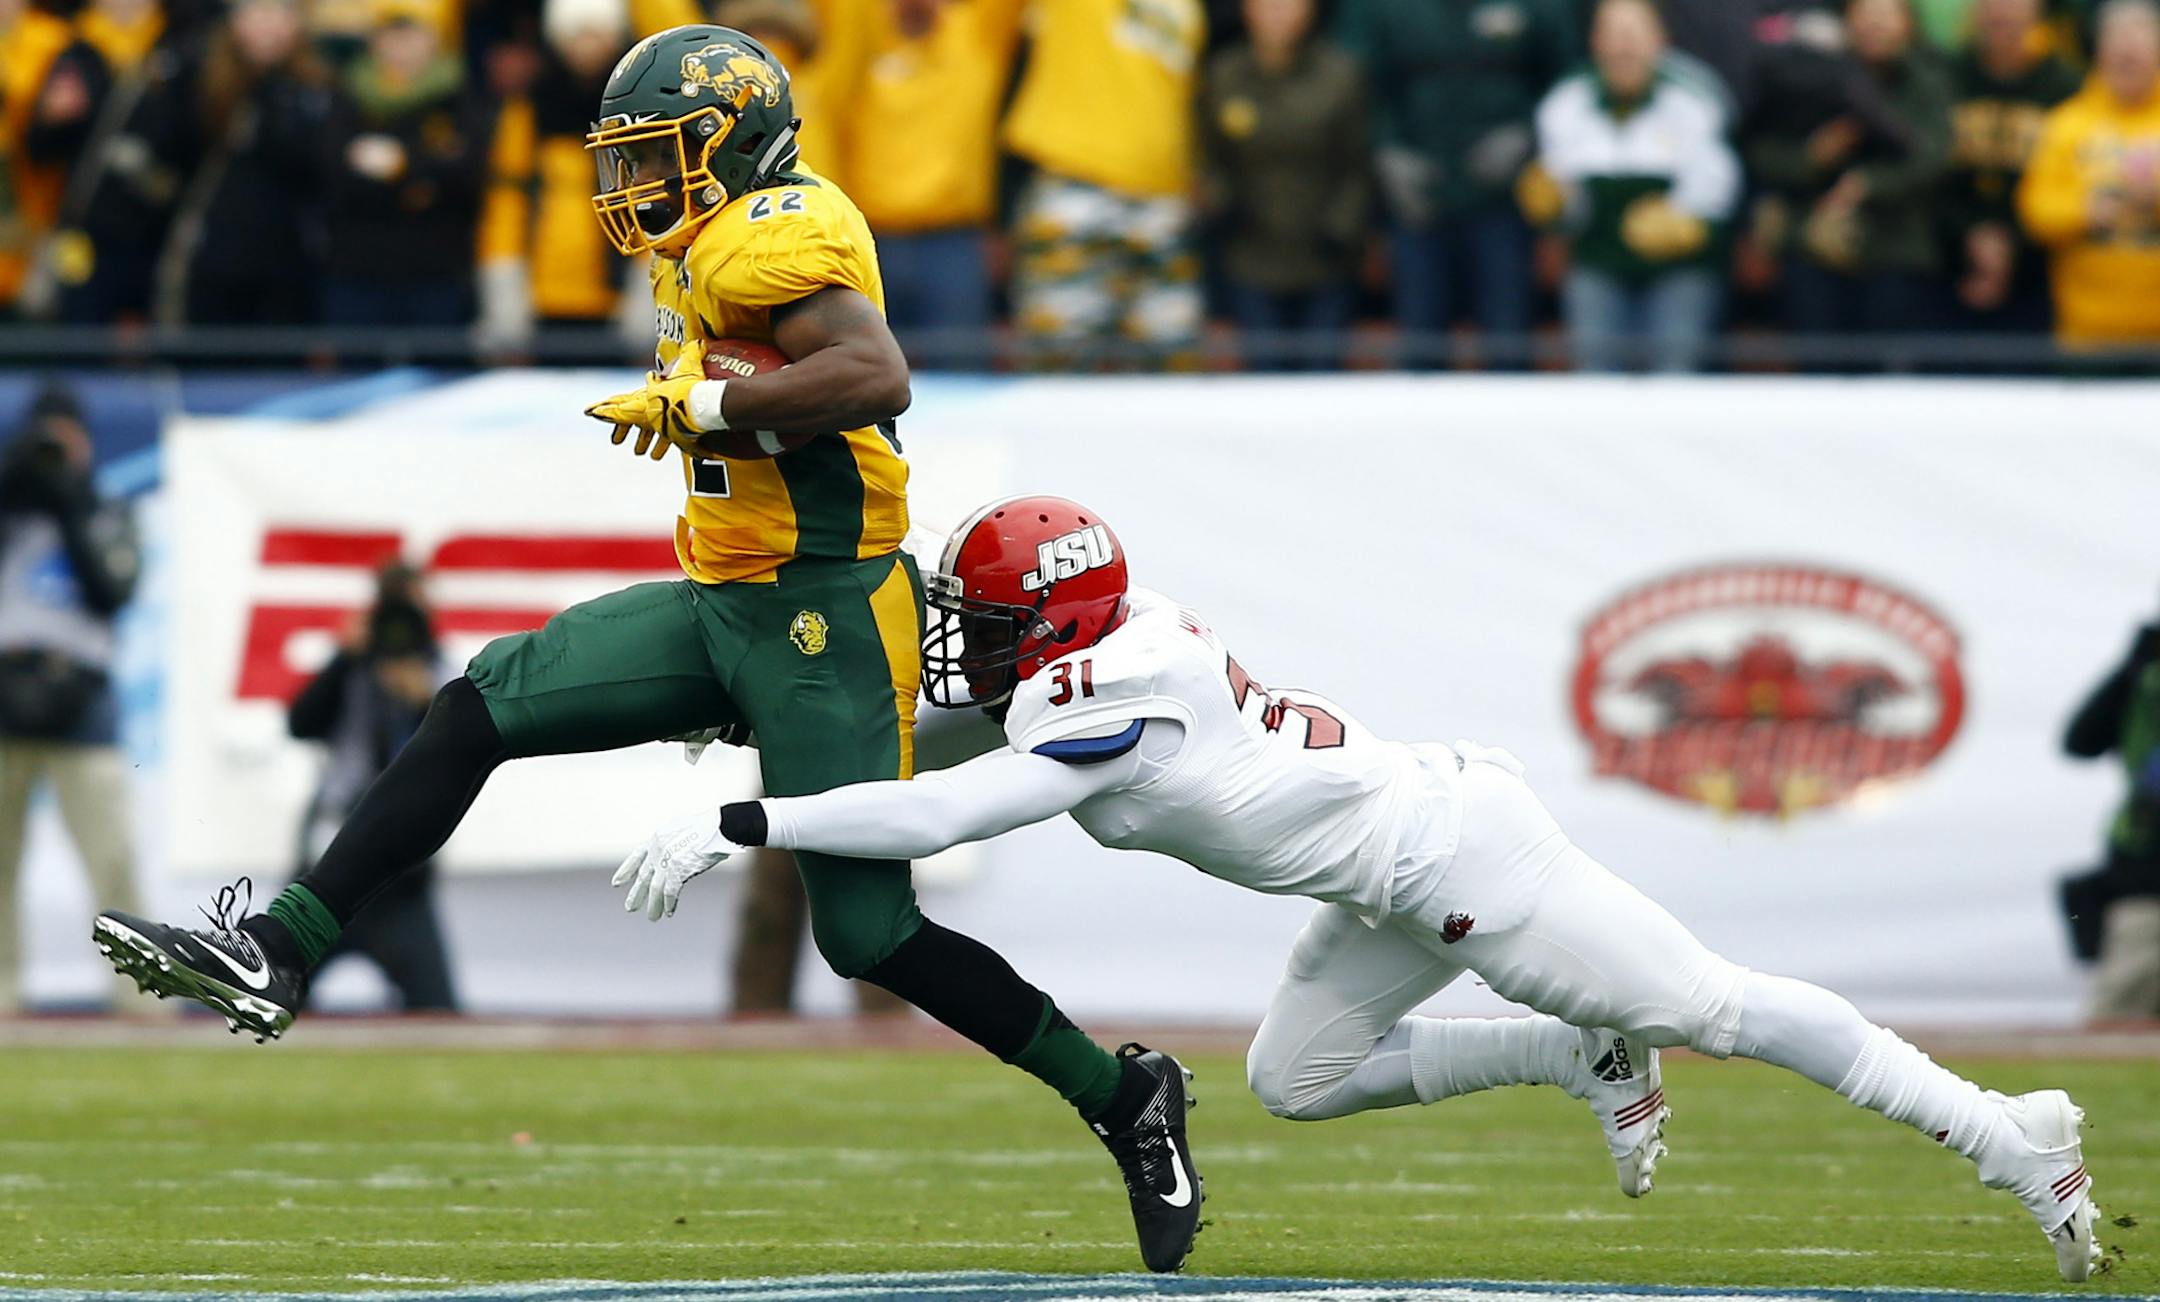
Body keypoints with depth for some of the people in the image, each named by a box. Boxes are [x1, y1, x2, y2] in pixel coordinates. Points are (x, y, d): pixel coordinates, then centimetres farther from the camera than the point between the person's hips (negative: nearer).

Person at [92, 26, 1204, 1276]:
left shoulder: (770, 239, -15)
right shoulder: (726, 246, 15)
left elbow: (878, 377, -30)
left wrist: (699, 404, -24)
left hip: (823, 617, -10)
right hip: (726, 608, 10)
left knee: (869, 932, -7)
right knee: (483, 709, 3)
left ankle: (1125, 1098, 6)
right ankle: (281, 952, 3)